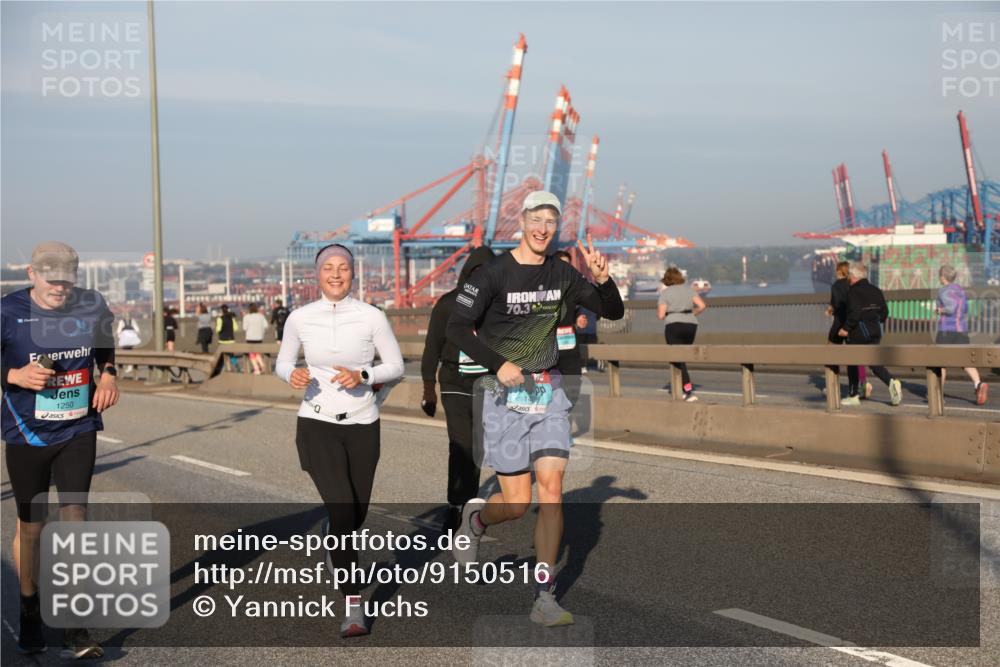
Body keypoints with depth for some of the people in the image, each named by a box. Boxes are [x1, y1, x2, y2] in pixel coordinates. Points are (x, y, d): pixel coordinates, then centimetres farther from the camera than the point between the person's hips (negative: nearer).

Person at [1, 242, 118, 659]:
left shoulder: (92, 306, -3)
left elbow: (105, 349, 17)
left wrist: (109, 375, -1)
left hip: (78, 432, 1)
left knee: (74, 518, -7)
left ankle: (75, 627, -2)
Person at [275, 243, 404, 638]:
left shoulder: (372, 317, -6)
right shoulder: (300, 319, -3)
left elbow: (396, 366, 2)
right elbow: (282, 364, 10)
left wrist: (362, 376, -17)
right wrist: (293, 376, -14)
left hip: (362, 426, 2)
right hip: (317, 425, -2)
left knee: (356, 513, 15)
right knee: (343, 508, -19)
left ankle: (333, 542, 54)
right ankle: (353, 607, -13)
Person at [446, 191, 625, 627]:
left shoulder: (561, 274, 6)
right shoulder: (493, 273, -8)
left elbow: (613, 312, 8)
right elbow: (457, 328, -9)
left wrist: (602, 279, -12)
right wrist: (498, 365, -19)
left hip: (549, 393, 4)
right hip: (506, 394, -4)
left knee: (551, 489, -7)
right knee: (517, 502, -4)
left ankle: (544, 598, -1)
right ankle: (476, 519, 33)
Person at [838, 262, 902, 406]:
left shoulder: (853, 291, -13)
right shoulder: (876, 291, 9)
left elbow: (854, 312, -25)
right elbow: (884, 311, 10)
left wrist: (846, 328, -18)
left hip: (857, 331, -6)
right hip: (875, 331, 6)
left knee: (852, 363, 8)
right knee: (874, 362, 10)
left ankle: (853, 396, 14)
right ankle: (892, 381, -16)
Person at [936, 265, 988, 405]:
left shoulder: (944, 291, -9)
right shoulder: (960, 290, 16)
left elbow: (951, 308, -22)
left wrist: (940, 310, -4)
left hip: (946, 329, -6)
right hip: (962, 329, 6)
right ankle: (979, 384, -28)